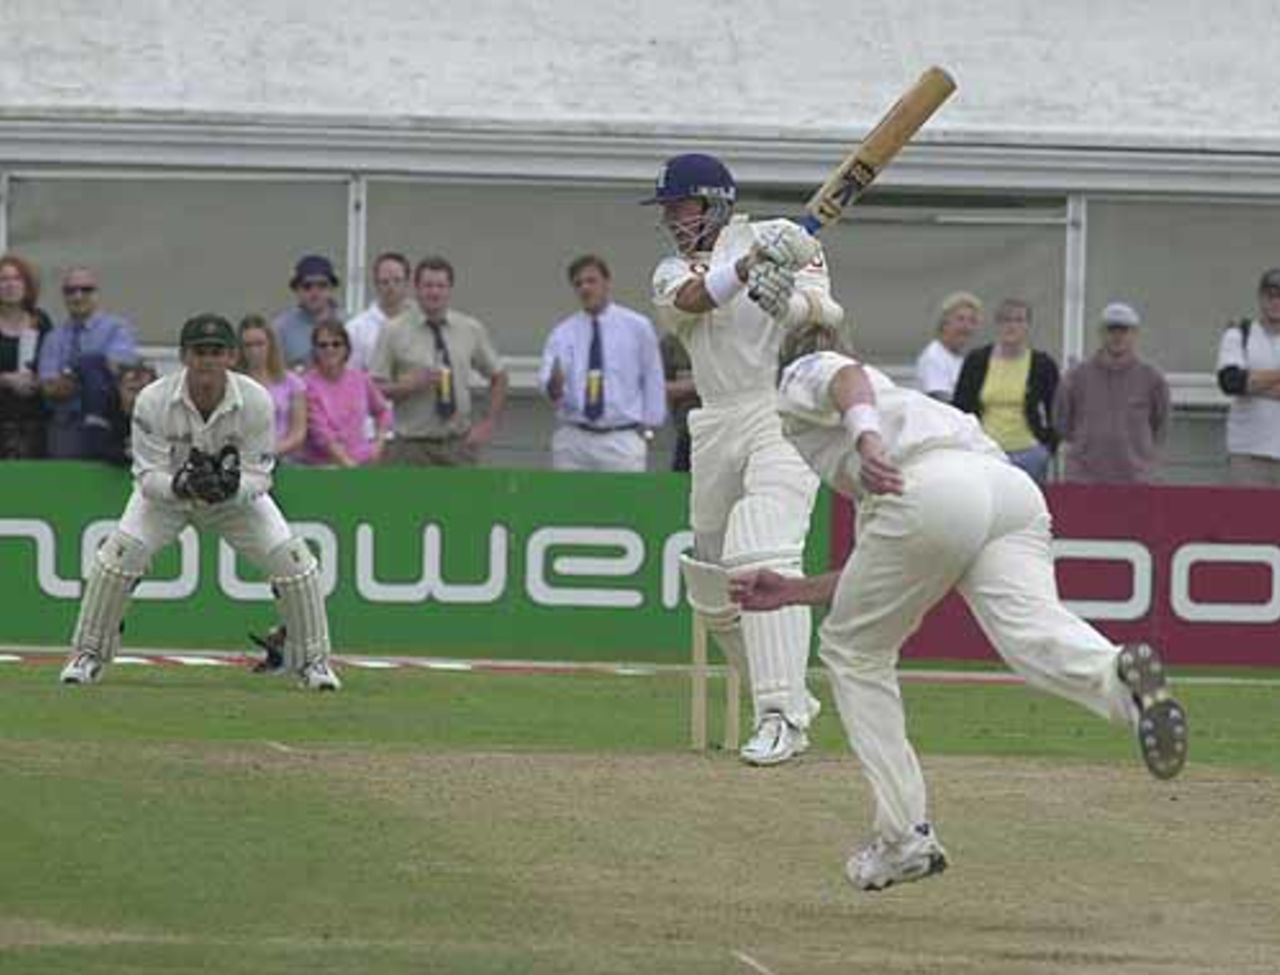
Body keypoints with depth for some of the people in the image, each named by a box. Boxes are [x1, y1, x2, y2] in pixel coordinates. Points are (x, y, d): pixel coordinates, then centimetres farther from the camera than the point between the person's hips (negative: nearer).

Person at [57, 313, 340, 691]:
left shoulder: (256, 401, -26)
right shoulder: (153, 401, -28)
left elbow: (259, 475, -21)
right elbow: (147, 475, -24)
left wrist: (233, 487, -44)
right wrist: (181, 486, -45)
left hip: (237, 494, 1)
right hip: (166, 492, -1)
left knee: (292, 559, -15)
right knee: (119, 553, -22)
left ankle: (313, 660, 4)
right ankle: (88, 655, -3)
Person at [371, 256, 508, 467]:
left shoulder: (472, 330, 7)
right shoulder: (394, 332, 0)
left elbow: (498, 377, 17)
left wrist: (488, 425, 7)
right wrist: (410, 385, -17)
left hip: (458, 446, 2)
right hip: (412, 447, -2)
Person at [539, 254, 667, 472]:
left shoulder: (637, 327, 4)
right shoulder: (562, 333, 7)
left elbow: (653, 380, 7)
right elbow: (546, 378, -4)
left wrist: (647, 426, 2)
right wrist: (554, 386, -28)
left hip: (622, 439, -2)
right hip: (573, 437, 2)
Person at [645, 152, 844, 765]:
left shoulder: (777, 237, 3)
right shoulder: (671, 274, 14)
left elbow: (828, 312, -8)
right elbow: (694, 298, -11)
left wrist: (790, 303, -30)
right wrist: (749, 266, -28)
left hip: (783, 415, -6)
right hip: (717, 431, 6)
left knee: (761, 558, -23)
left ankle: (781, 715, -27)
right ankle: (791, 701, 27)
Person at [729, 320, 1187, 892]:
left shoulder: (804, 376, 27)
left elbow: (848, 377, -2)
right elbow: (878, 581, 40)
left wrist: (866, 436, -21)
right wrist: (790, 593, 48)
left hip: (931, 494, -6)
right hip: (1012, 488, 6)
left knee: (853, 649, 14)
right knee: (1030, 630, -20)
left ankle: (905, 836, 8)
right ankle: (1116, 675, -54)